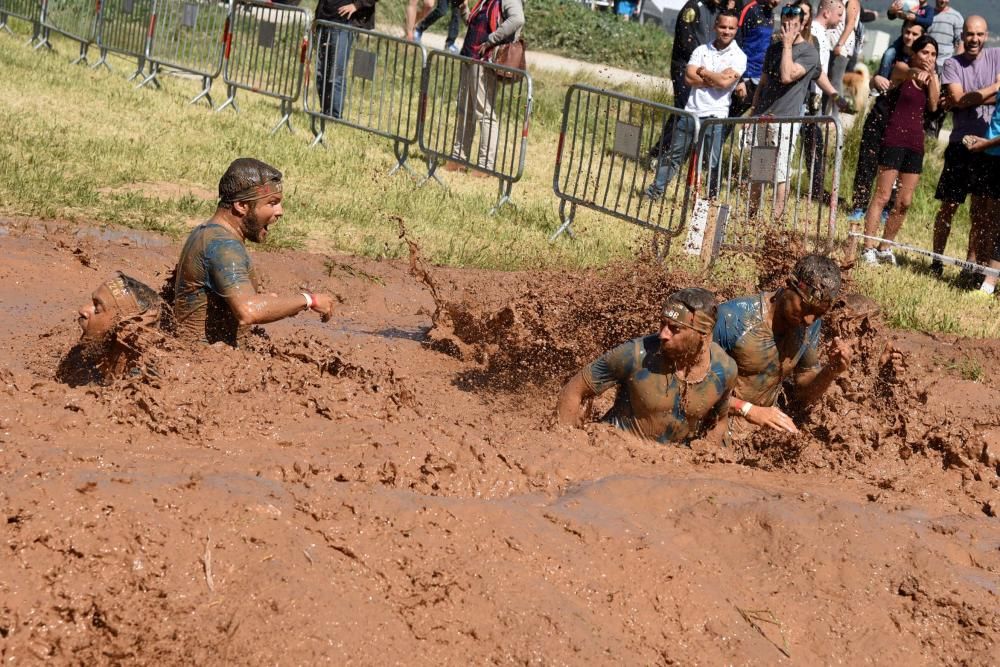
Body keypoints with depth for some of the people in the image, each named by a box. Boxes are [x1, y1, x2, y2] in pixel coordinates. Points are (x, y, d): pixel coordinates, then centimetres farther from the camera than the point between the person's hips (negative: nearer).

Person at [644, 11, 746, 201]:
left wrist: (703, 72, -4)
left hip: (715, 116, -4)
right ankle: (655, 191, 21)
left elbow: (725, 82, -18)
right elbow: (689, 77, -6)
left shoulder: (738, 57, -3)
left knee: (713, 163, 2)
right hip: (691, 111, 4)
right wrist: (715, 79, -13)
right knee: (673, 155, 12)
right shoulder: (701, 50, 7)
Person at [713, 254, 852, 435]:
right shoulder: (732, 318, -24)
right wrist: (749, 410, -29)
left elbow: (803, 395, 6)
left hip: (766, 422, 5)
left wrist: (832, 370, -14)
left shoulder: (810, 325, -4)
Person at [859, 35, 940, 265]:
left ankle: (884, 247, 18)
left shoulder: (933, 78, 12)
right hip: (894, 140, -6)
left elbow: (933, 105, -3)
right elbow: (907, 72, -28)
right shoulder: (901, 69, -3)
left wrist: (932, 76, -11)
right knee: (882, 196, -9)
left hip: (915, 144, 6)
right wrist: (918, 73, -51)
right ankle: (868, 248, -8)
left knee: (904, 202, 7)